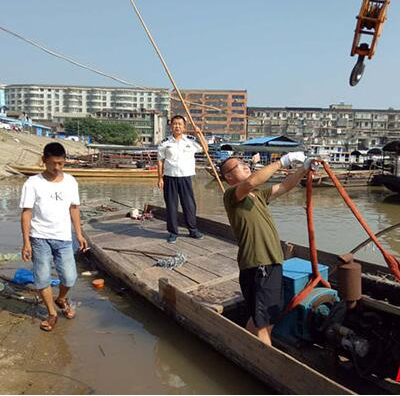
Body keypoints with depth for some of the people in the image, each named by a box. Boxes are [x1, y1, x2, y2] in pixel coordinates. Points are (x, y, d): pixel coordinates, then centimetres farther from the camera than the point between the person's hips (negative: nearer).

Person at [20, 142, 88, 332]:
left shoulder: (70, 181, 3)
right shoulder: (33, 183, -7)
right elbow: (26, 213, -6)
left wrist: (79, 234, 8)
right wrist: (26, 242, -10)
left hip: (63, 238, 2)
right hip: (40, 238, -2)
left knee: (70, 278, 2)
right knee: (42, 279, 4)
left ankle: (62, 299, 35)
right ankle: (52, 314, 24)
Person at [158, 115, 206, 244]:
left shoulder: (191, 142, 6)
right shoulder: (165, 143, 3)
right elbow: (161, 161, 4)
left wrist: (200, 133, 4)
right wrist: (160, 178, -2)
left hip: (186, 177, 1)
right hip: (169, 178, -1)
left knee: (190, 204, 6)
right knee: (171, 206, 4)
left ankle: (193, 230, 23)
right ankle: (173, 232, 16)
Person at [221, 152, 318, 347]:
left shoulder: (258, 192, 17)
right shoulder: (231, 194, -10)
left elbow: (283, 187, 15)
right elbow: (251, 182, -29)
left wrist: (303, 170, 0)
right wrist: (282, 162, -24)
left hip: (272, 263, 10)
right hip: (257, 266, -9)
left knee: (267, 318, 22)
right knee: (262, 322, 0)